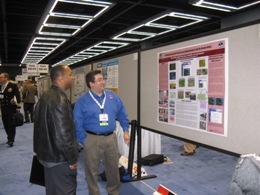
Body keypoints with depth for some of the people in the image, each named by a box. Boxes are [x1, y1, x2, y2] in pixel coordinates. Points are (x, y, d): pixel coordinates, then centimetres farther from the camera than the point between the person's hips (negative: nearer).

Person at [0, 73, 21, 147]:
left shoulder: (13, 85, -7)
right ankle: (10, 138, 24)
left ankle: (11, 140, 2)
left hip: (11, 108, -5)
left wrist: (18, 107, -14)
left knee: (11, 124, -2)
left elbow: (17, 96, -10)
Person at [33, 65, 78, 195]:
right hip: (60, 158, -10)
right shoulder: (60, 99, -24)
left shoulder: (45, 96, 8)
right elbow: (63, 134, -28)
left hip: (47, 154, 10)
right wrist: (72, 159, -17)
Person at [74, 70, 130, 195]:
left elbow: (122, 114, 12)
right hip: (92, 139, -3)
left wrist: (126, 130, 9)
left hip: (111, 138, 3)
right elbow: (78, 124, -6)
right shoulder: (82, 101, -7)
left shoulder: (112, 96, 3)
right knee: (92, 170, 12)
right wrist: (83, 140, -8)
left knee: (113, 168, 17)